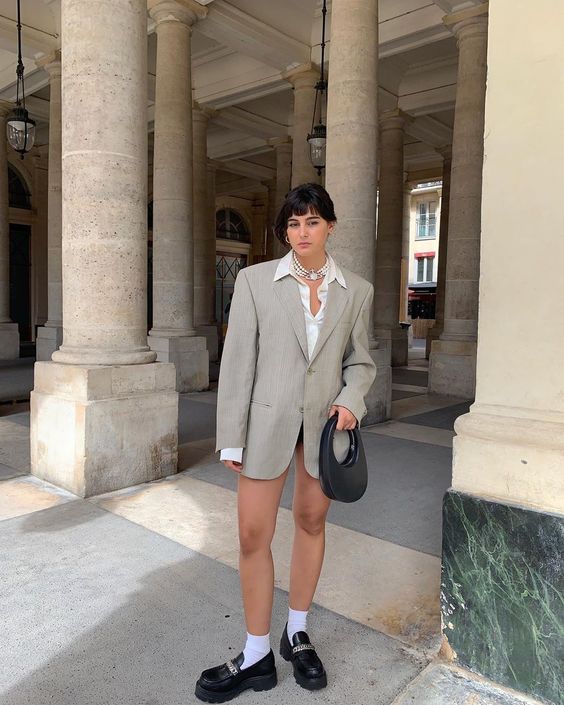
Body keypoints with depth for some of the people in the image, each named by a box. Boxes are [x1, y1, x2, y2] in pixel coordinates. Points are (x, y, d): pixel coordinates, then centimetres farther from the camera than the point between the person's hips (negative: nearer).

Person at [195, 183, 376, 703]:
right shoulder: (255, 280, -3)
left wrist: (351, 400, -12)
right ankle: (257, 656, 22)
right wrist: (231, 438, -7)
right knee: (254, 534, 2)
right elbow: (238, 360, -5)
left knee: (311, 523, 15)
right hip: (268, 420, -1)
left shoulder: (357, 290, 3)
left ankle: (297, 635, 36)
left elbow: (361, 360, 9)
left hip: (326, 421, 2)